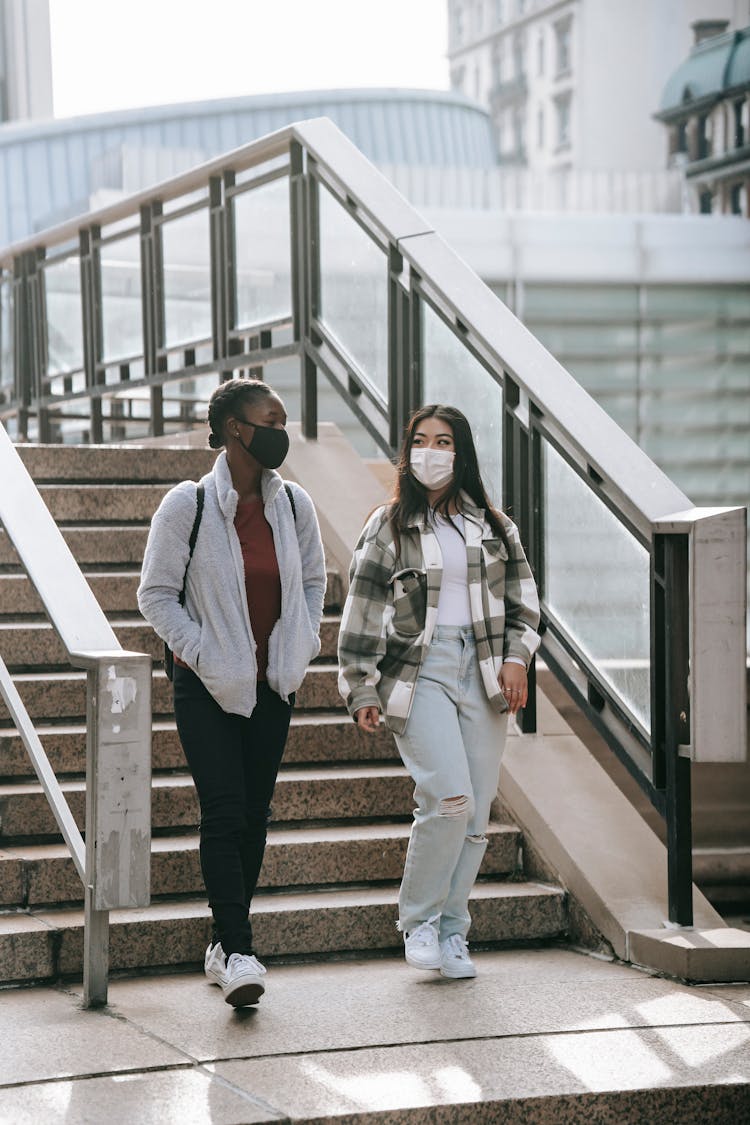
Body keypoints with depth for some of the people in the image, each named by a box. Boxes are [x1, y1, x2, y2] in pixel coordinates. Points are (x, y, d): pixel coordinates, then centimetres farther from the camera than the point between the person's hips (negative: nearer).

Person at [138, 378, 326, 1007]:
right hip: (209, 687, -5)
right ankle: (238, 953, -12)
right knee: (224, 814, -12)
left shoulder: (294, 504, 2)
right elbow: (155, 594, -4)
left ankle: (225, 942, 20)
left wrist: (302, 645, 5)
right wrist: (201, 651, -12)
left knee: (255, 814, 8)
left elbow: (313, 579, 16)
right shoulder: (188, 505, -11)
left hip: (273, 684, 5)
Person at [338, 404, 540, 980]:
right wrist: (363, 690, -1)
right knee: (450, 798, -19)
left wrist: (516, 658, 1)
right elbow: (363, 612, 4)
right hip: (419, 671, -3)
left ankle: (451, 934, 13)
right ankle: (418, 921, -1)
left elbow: (522, 598, 17)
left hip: (483, 672, 4)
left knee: (475, 816, 1)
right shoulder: (389, 527, 5)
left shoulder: (494, 527, 14)